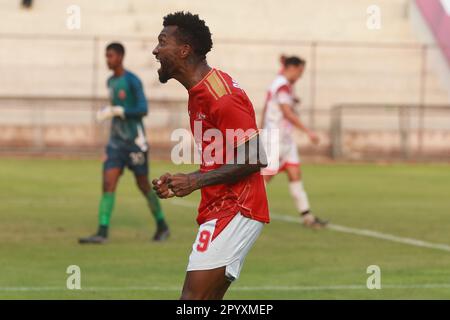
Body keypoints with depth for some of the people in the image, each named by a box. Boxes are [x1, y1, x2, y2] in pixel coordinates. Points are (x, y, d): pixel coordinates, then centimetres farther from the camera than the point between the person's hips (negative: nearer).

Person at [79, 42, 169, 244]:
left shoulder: (132, 81, -11)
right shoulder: (111, 82, 12)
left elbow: (143, 109, -18)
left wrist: (115, 111, -25)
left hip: (135, 142, -6)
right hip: (116, 142, 6)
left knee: (143, 186, 6)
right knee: (108, 184, -9)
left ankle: (162, 226, 25)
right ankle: (102, 233, -15)